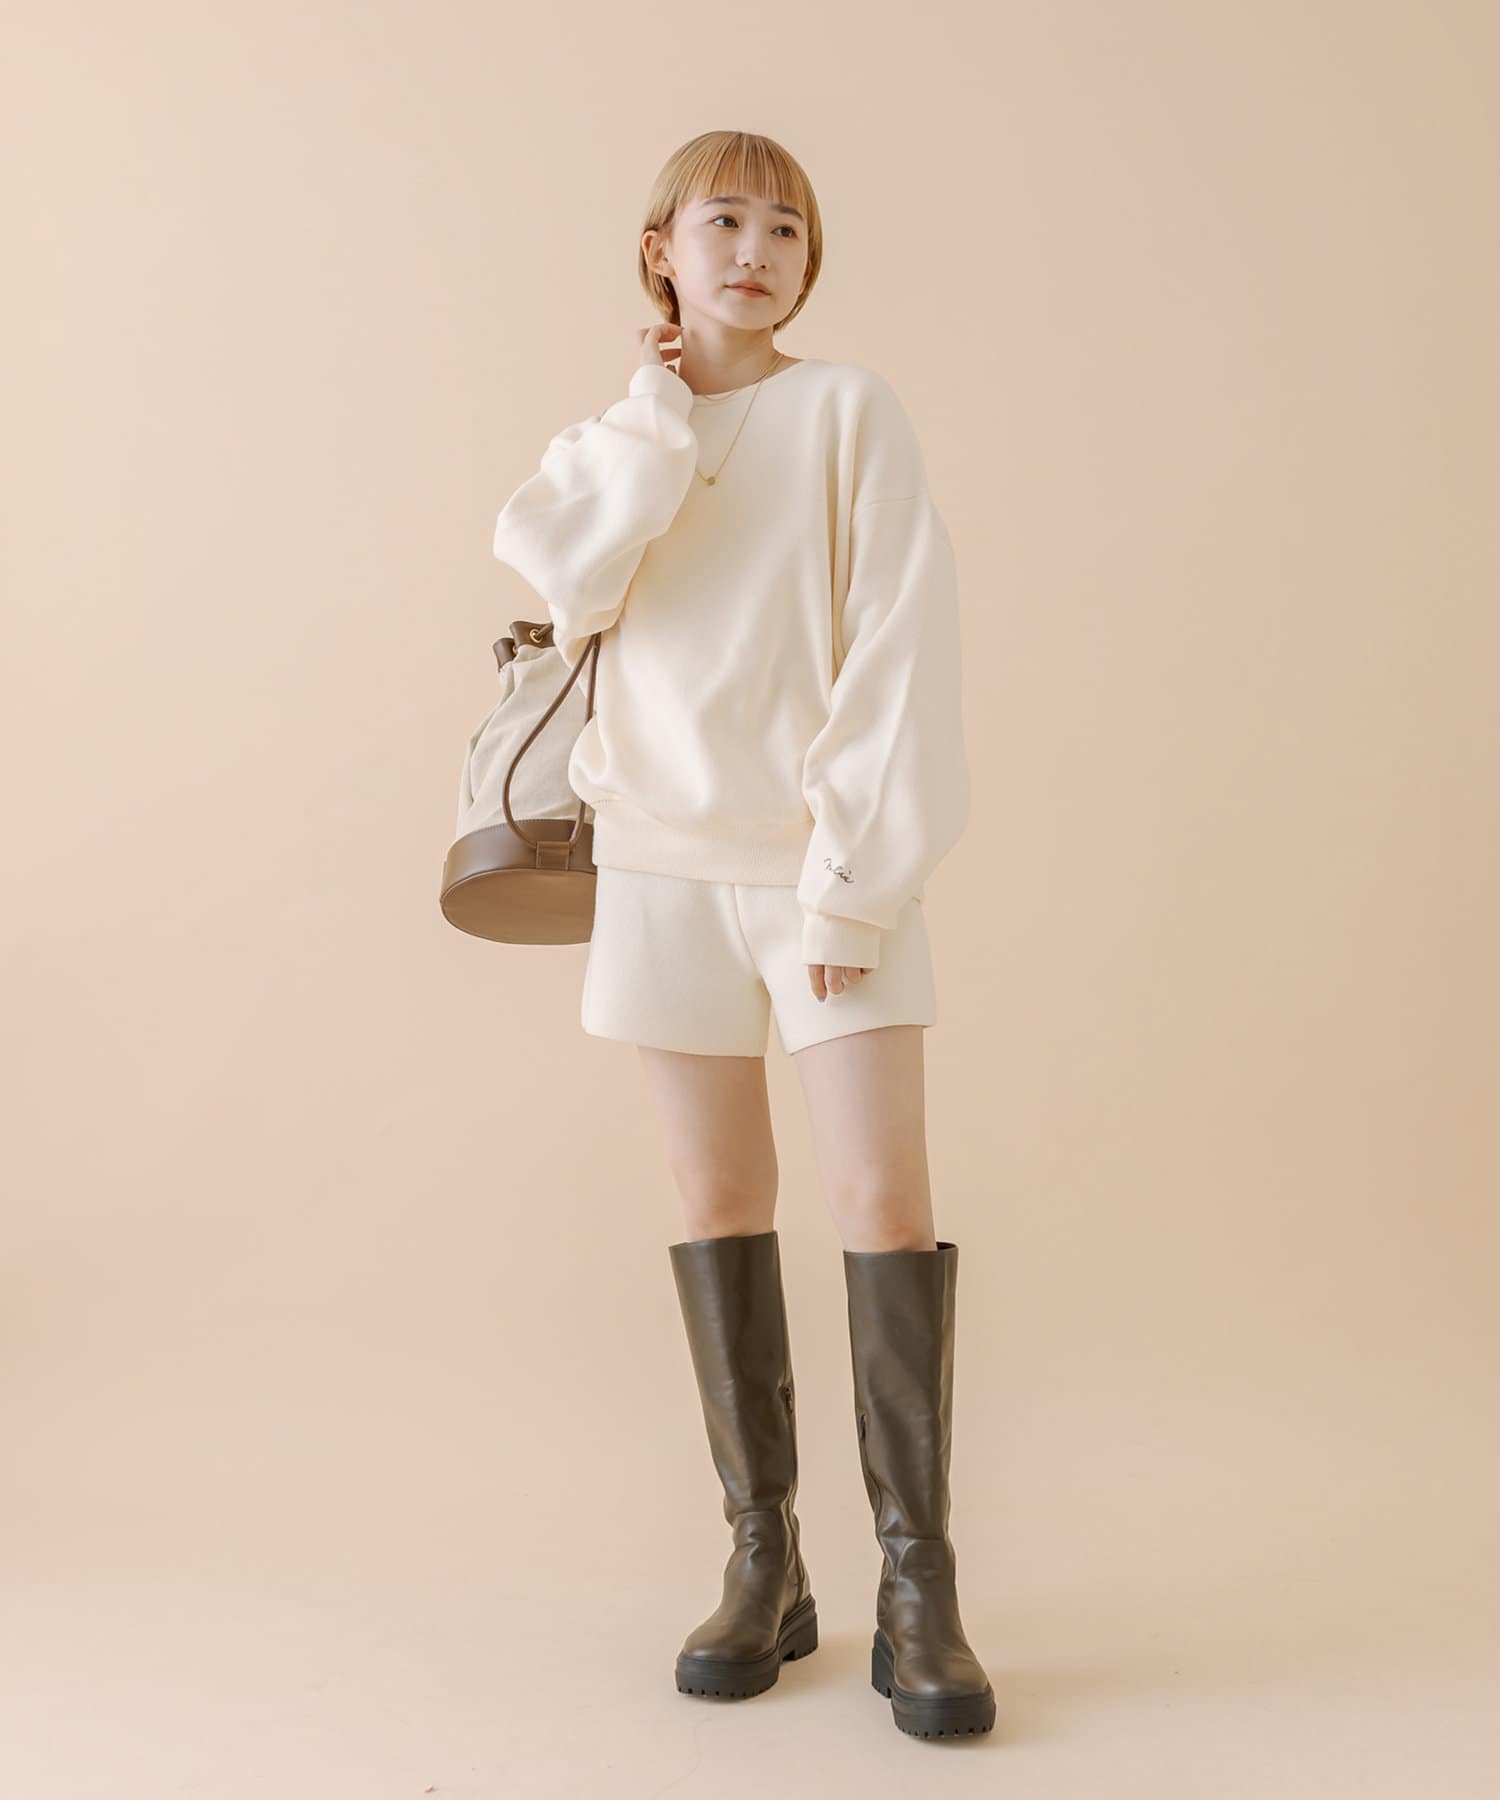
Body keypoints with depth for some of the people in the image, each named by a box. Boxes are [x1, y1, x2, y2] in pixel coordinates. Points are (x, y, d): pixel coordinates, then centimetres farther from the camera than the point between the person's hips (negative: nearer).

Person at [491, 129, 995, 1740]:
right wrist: (658, 416, -3)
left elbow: (898, 647, -7)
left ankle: (917, 1585, 2)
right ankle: (765, 1560, 16)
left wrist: (857, 870, -14)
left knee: (885, 1199, -9)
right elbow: (565, 577, -10)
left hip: (826, 862, -3)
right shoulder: (613, 446, 12)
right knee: (719, 1202, 5)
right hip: (667, 862, 3)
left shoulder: (846, 411, 1)